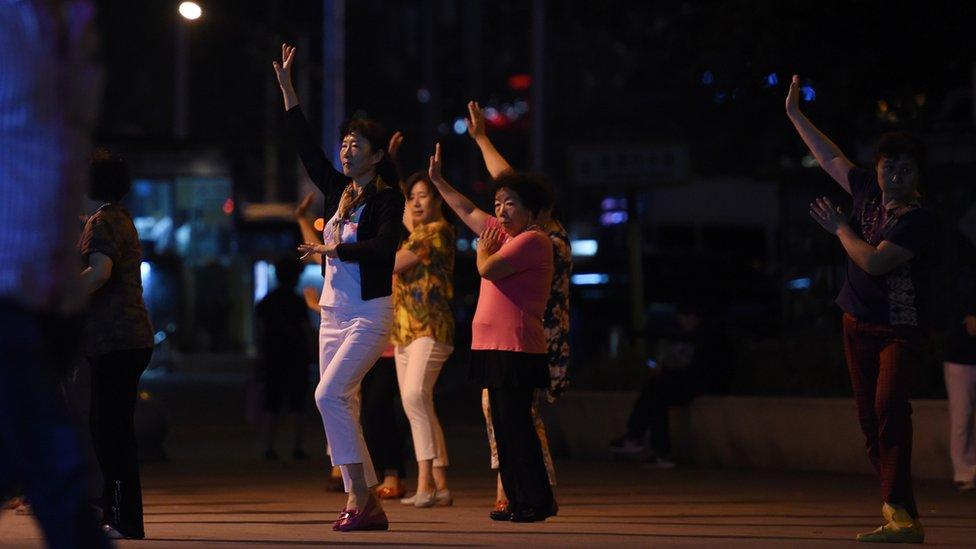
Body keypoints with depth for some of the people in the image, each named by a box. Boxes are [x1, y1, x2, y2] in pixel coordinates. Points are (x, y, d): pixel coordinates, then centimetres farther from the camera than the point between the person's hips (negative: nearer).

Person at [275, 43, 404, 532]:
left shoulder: (387, 199, -7)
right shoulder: (338, 192, 11)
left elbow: (384, 246, -21)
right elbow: (306, 146, 14)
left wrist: (334, 249, -29)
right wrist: (286, 87, 13)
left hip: (370, 313, -7)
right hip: (333, 312, 8)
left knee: (330, 395, -20)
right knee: (341, 407, 4)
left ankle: (358, 493, -17)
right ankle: (369, 505, 6)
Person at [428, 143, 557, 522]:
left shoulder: (533, 240, -10)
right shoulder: (503, 233, 18)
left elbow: (489, 269, -19)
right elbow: (467, 211, 31)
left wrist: (484, 248, 2)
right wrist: (438, 180, 34)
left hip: (517, 348, -10)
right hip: (496, 347, 10)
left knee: (515, 424, -11)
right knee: (505, 425, 8)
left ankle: (537, 501, -10)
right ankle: (519, 501, 11)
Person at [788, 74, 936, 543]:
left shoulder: (918, 220, -16)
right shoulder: (868, 190, 3)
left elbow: (874, 261, -24)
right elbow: (829, 156, 18)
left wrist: (840, 228, -8)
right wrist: (795, 115, 26)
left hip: (901, 329, -7)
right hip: (859, 323, 7)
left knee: (889, 405, -25)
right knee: (870, 418, 3)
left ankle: (898, 509, -33)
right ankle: (901, 517, 5)